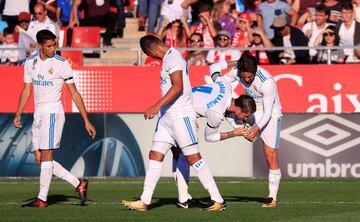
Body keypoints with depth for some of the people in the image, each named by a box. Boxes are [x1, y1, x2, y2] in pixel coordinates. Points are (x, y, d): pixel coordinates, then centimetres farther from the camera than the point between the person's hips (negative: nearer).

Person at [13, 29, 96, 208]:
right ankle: (78, 184, 10)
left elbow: (74, 93, -3)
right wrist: (18, 114, 7)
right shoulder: (30, 62, 9)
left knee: (46, 155, -10)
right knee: (39, 160, 3)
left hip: (53, 112, -6)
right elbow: (27, 90, 17)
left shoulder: (61, 64, -6)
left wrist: (86, 121, -3)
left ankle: (42, 198, -7)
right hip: (38, 113, 6)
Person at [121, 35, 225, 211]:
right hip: (167, 117, 10)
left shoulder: (172, 58, -14)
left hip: (180, 115, -10)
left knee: (193, 158, -7)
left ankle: (218, 200, -2)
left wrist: (157, 106, -28)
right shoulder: (170, 57, 16)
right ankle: (144, 201, 7)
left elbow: (178, 87, -25)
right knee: (155, 155, 6)